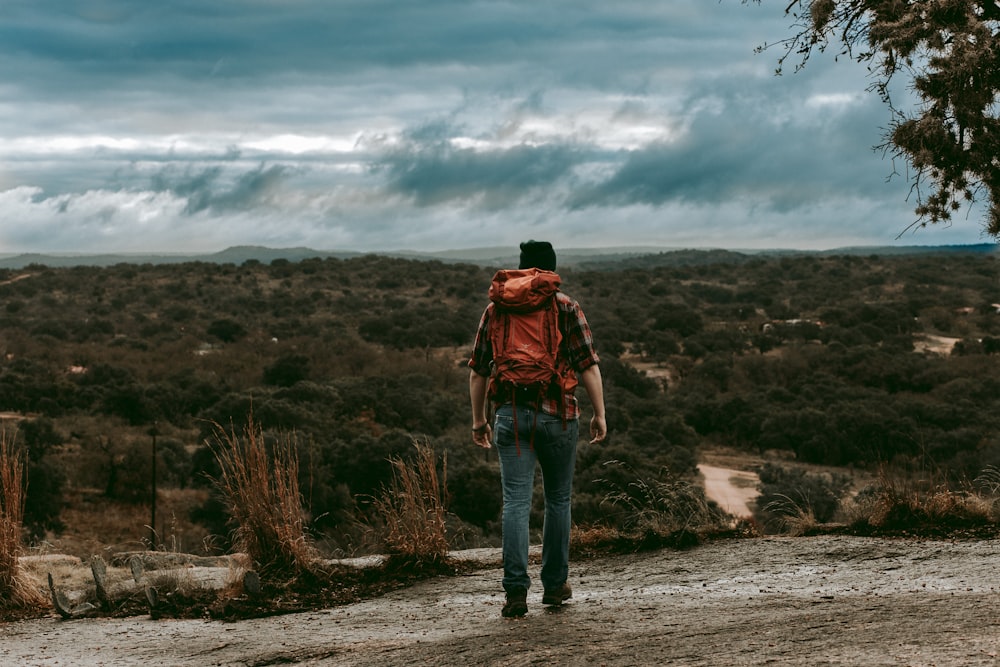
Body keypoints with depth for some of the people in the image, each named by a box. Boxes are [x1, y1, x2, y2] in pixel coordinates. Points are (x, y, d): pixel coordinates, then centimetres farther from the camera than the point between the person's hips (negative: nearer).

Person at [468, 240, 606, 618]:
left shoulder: (495, 309, 9)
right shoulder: (566, 308, 1)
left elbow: (477, 370, 10)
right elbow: (588, 365, -4)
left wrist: (479, 419, 17)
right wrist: (599, 413, 1)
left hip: (511, 415, 1)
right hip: (558, 415, -1)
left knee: (516, 502, -1)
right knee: (558, 499, 14)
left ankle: (516, 590, -11)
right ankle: (555, 584, 20)